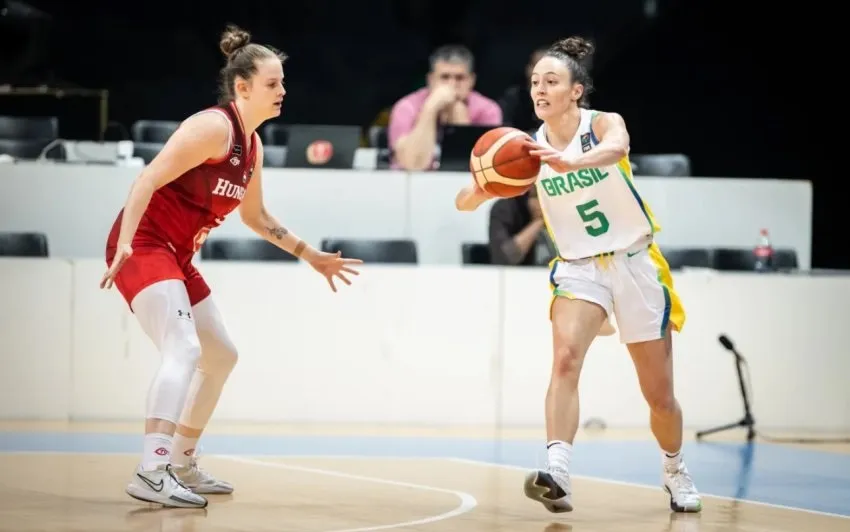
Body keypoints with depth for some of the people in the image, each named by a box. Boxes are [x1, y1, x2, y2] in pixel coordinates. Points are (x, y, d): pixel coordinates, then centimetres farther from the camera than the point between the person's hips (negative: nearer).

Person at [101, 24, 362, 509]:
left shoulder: (253, 145, 13)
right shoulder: (214, 127, -16)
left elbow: (256, 217, 27)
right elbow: (148, 181, -23)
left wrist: (312, 257, 27)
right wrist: (124, 245, -34)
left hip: (176, 256, 10)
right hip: (143, 246, -10)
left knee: (221, 356, 19)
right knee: (184, 350, -27)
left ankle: (182, 465, 29)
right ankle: (151, 473, -38)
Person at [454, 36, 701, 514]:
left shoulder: (604, 124, -13)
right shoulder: (529, 149, -5)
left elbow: (616, 148, -40)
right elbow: (465, 203, -9)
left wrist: (572, 162, -61)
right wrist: (483, 185, -34)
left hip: (635, 263, -1)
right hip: (580, 267, 1)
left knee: (659, 393, 7)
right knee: (566, 358, -28)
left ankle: (675, 471, 34)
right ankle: (557, 474, -38)